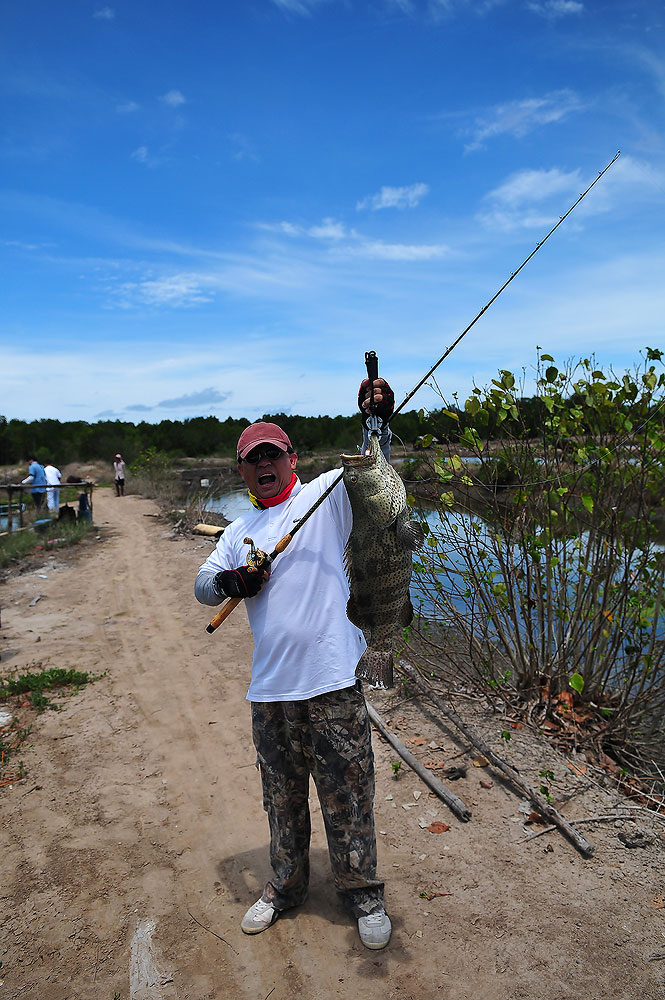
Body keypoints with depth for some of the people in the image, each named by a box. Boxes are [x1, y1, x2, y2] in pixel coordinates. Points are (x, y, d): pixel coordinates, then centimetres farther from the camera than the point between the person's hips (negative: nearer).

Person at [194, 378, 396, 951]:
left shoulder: (325, 496, -1)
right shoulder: (240, 531, 14)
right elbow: (202, 585, 13)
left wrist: (377, 423, -36)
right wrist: (228, 581, -10)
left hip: (332, 681, -4)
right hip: (269, 688, 5)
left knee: (347, 793, 9)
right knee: (282, 795, 19)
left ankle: (363, 891, 31)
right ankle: (286, 886, 41)